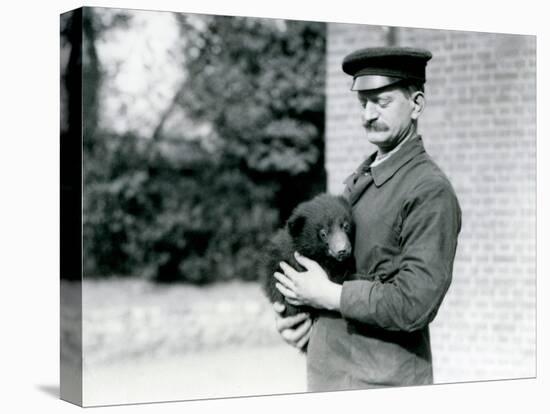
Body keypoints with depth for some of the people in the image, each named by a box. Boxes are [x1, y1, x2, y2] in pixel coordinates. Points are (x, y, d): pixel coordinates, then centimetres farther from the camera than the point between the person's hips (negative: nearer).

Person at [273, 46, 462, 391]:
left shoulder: (430, 191, -15)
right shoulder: (358, 180, 9)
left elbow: (414, 304, -21)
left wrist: (325, 295, -14)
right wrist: (297, 307, -2)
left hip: (383, 378, -7)